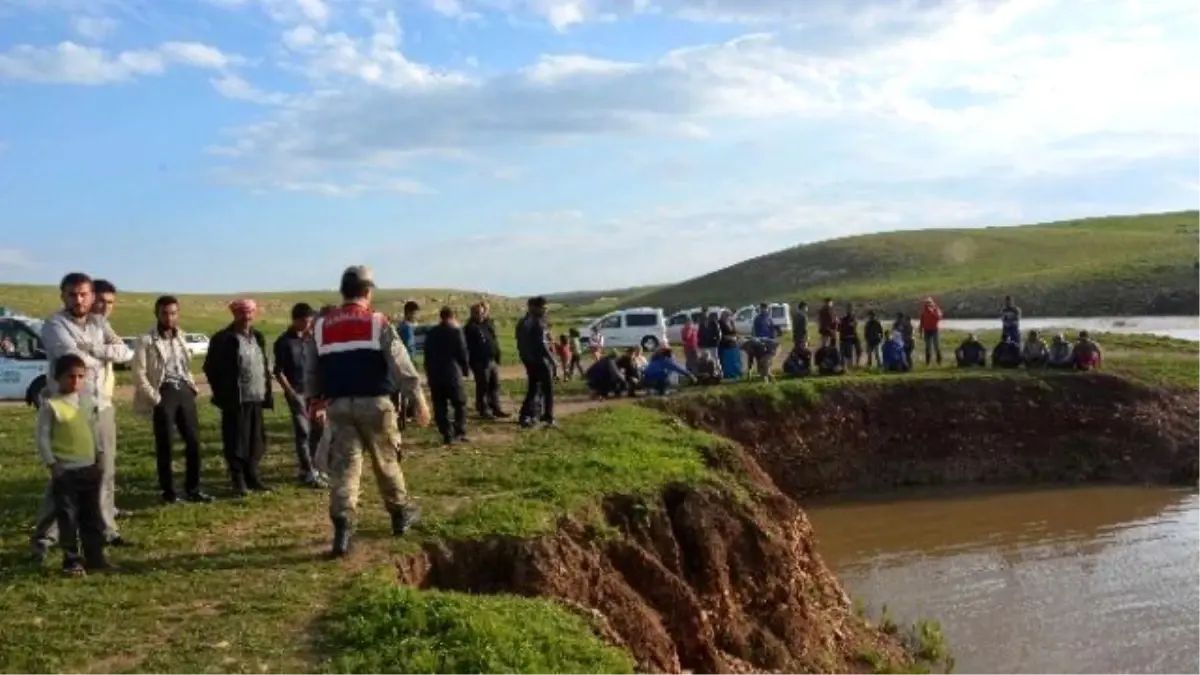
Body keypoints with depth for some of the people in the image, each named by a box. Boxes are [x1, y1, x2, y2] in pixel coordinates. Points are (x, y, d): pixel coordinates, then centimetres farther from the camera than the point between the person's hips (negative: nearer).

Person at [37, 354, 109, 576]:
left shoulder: (86, 400, 7)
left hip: (89, 468, 6)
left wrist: (98, 459, 12)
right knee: (68, 517, 2)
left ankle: (95, 557, 20)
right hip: (65, 471, -6)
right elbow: (42, 437, -10)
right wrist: (51, 464, -13)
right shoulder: (51, 405, -11)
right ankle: (71, 561, 11)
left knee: (92, 516, 11)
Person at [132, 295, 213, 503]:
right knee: (164, 445, 1)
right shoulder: (146, 341, -6)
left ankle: (192, 490, 13)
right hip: (164, 393, -6)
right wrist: (154, 397, -14)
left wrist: (192, 386, 11)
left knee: (193, 441, 4)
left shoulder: (180, 338, 14)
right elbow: (139, 374, -10)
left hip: (184, 391, 6)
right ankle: (168, 492, 10)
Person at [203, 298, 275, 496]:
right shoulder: (223, 339, -5)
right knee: (236, 442, -1)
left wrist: (267, 392, 12)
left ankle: (252, 478, 21)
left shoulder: (258, 337, 15)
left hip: (256, 398, 6)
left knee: (256, 441, 10)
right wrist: (222, 394, -8)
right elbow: (210, 368, -5)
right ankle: (239, 482, 7)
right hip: (236, 400, -6)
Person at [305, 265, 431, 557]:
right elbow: (401, 365, -10)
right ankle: (400, 513, 29)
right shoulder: (378, 323, -5)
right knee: (386, 461, 13)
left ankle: (342, 527, -10)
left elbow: (312, 372, 17)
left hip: (338, 405, 3)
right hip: (373, 403, -2)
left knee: (344, 465, 2)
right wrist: (418, 400, -8)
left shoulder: (321, 327, 8)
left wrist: (316, 399, 33)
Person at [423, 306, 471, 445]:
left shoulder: (431, 333, 10)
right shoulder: (456, 331, -5)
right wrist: (466, 369, 8)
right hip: (452, 373, -4)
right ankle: (460, 433, -3)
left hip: (434, 374, 4)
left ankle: (447, 435, 2)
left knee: (440, 407, 5)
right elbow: (462, 353, -7)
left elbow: (427, 355, 13)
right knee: (460, 404, 6)